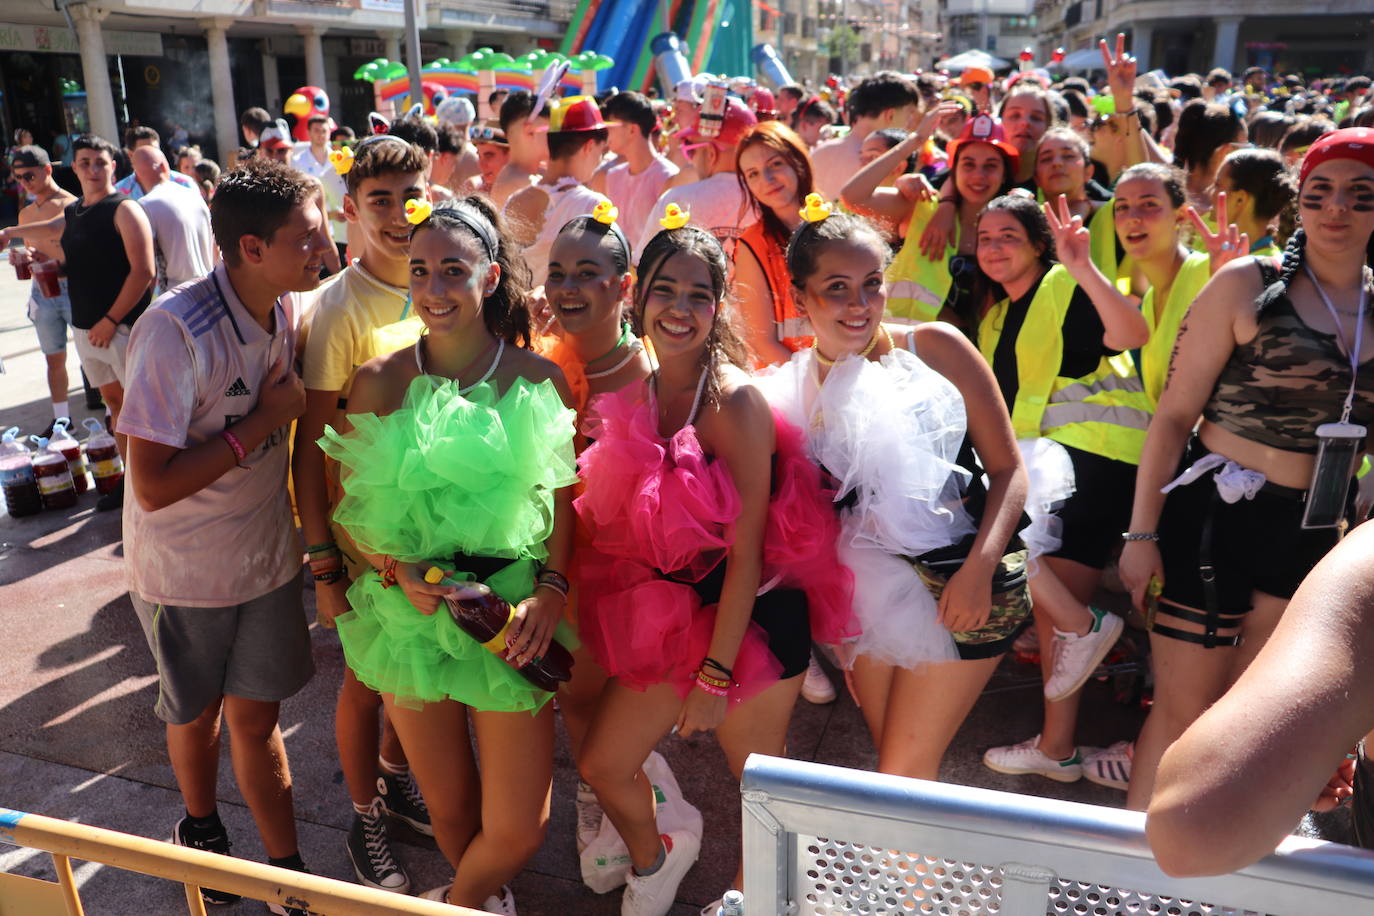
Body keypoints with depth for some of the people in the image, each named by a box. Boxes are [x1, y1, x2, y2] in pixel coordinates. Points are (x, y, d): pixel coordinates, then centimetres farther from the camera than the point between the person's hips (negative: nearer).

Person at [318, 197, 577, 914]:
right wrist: (399, 572, -15)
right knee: (449, 811, 17)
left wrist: (552, 590, -16)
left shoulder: (539, 380, -4)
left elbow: (566, 502, -1)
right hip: (411, 615, 1)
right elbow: (351, 511, 2)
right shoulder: (379, 382, -2)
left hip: (512, 612, -1)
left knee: (519, 828, 2)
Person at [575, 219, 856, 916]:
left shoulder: (735, 401, -19)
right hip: (668, 613, 6)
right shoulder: (633, 395, 1)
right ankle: (654, 859, 44)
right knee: (601, 766, 13)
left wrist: (715, 675, -17)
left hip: (751, 618, -6)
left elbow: (746, 553, -19)